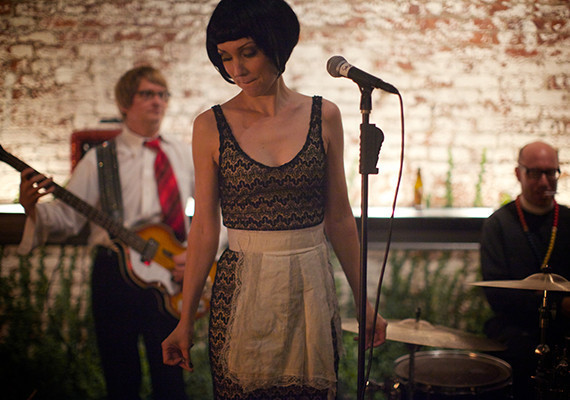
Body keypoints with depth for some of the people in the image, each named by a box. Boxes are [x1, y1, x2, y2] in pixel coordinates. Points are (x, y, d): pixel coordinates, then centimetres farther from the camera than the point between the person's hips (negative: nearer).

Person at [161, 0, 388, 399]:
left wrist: (364, 301, 9)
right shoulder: (212, 126, -2)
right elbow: (205, 228, 1)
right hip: (242, 291, -1)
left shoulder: (323, 116, 1)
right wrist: (186, 320, 1)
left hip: (312, 288, 1)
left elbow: (339, 218, 7)